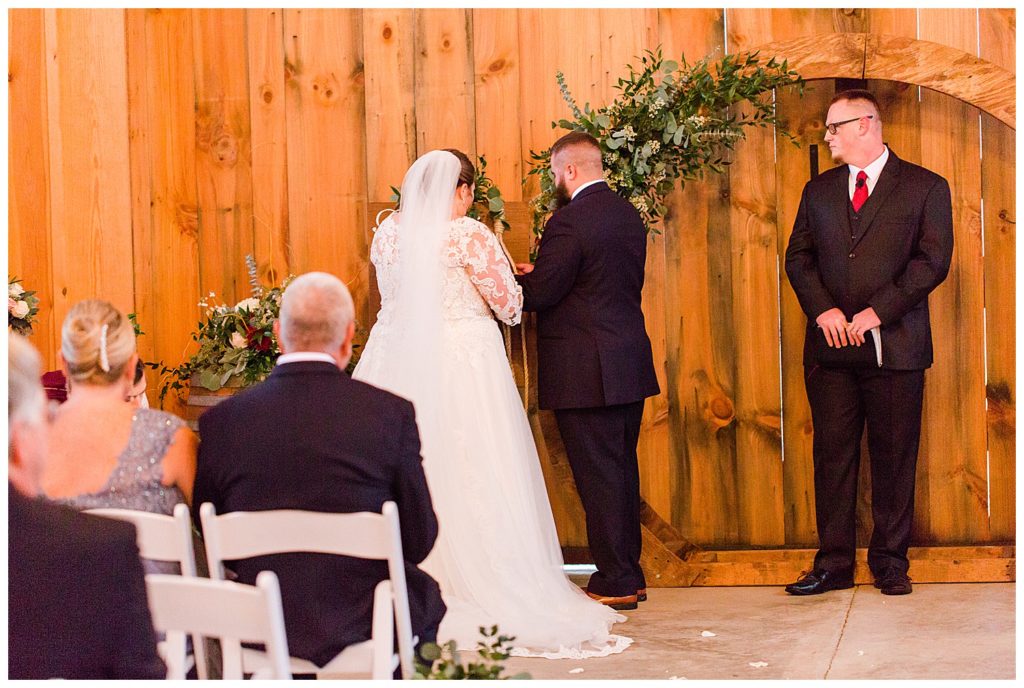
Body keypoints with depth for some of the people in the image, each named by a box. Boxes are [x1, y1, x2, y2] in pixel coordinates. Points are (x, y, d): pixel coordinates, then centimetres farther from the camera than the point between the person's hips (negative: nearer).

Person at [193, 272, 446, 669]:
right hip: (360, 626, -2)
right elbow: (418, 541, -6)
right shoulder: (391, 414, -13)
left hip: (258, 628, 3)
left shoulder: (219, 423, -7)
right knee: (424, 596, 30)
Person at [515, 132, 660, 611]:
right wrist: (539, 276, 16)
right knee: (622, 469, 16)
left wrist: (517, 281, 5)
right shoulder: (628, 215, 11)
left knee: (598, 475, -2)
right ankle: (629, 573, 24)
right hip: (629, 365, 9)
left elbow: (539, 295, -17)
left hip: (585, 373, -9)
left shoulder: (570, 221, -17)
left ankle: (615, 583, 2)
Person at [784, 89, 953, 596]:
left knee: (894, 455, 2)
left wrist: (877, 311, -13)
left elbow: (932, 261, -5)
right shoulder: (819, 190, 16)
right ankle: (834, 563, 9)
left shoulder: (925, 188, 3)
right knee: (832, 454, 3)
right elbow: (798, 256, 11)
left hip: (894, 343, -3)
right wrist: (823, 310, -7)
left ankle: (890, 562, 11)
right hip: (830, 345, 3)